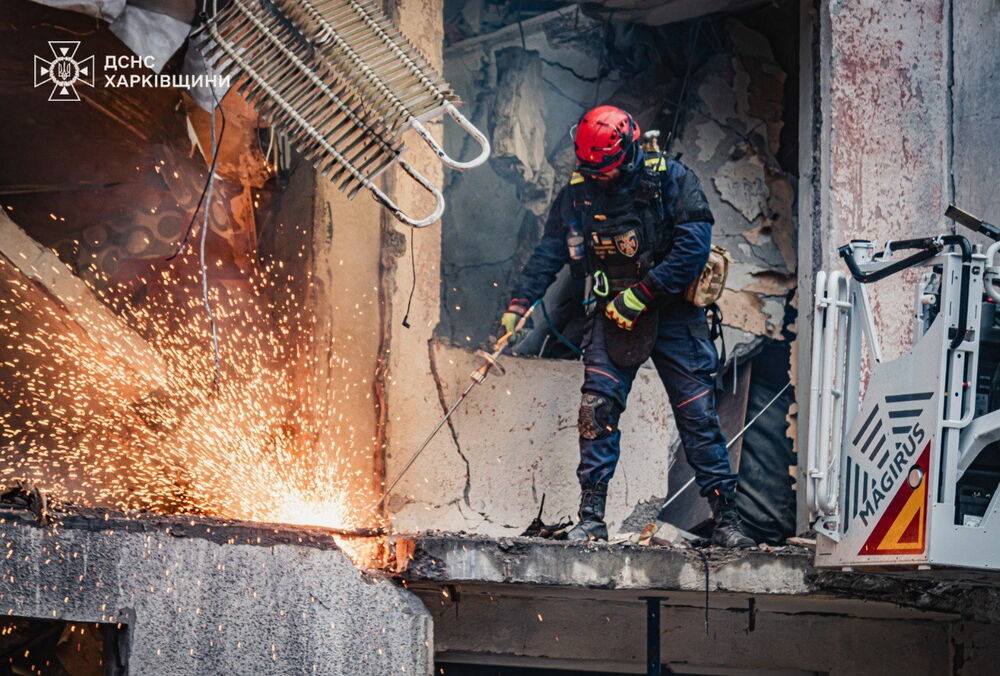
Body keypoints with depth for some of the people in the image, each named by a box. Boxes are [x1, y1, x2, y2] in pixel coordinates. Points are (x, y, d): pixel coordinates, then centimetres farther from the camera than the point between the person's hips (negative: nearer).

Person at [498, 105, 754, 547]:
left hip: (673, 314, -3)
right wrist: (519, 303, -1)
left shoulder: (671, 180, -9)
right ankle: (591, 518, -6)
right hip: (613, 314, 3)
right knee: (597, 408, -11)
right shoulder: (578, 191, 3)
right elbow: (549, 252, 8)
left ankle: (726, 520, 3)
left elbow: (693, 246, -17)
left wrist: (641, 295, -18)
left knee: (698, 415, -3)